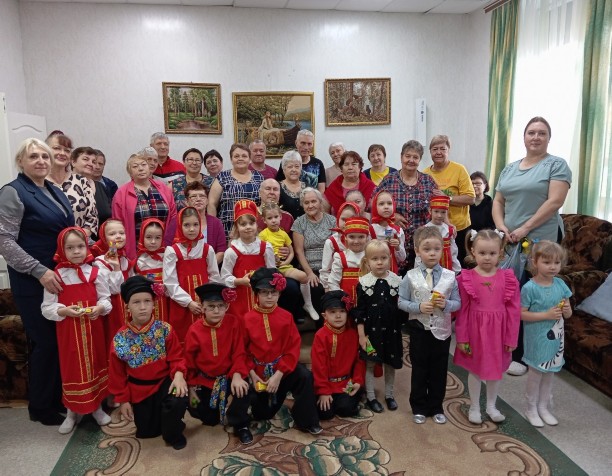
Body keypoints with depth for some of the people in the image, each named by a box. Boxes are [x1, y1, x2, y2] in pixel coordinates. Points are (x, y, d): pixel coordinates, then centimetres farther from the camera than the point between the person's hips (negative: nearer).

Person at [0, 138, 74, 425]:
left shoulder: (55, 192, 13)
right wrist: (40, 272, -22)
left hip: (63, 277, 7)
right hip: (34, 282, -7)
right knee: (44, 342, 1)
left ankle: (60, 398, 29)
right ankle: (40, 407, 20)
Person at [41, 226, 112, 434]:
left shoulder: (96, 273, -4)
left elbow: (106, 300, 0)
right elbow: (46, 308, -6)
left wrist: (100, 308, -20)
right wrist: (64, 310, -23)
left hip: (93, 329, 1)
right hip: (68, 331, -1)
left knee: (94, 364, 13)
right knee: (71, 368, 9)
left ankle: (96, 407, 30)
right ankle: (72, 411, 27)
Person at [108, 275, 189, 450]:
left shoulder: (165, 329, -14)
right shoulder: (120, 339, -11)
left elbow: (176, 357, -11)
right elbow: (117, 374, -1)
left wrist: (178, 374, -32)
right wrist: (123, 400, 1)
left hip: (164, 380, -2)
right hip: (139, 389, 2)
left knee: (178, 400, -32)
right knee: (146, 432, 8)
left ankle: (173, 434, 0)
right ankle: (157, 412, 43)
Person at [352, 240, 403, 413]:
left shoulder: (397, 281, -3)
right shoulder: (364, 282, -9)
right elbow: (359, 311, -6)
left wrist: (401, 331, 5)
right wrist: (361, 334, -8)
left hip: (391, 330, 2)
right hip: (370, 330, -2)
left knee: (390, 363, 15)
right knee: (370, 363, 9)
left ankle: (389, 394, 34)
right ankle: (370, 397, 24)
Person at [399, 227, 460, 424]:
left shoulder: (450, 276, -3)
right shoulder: (411, 276, -7)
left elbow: (458, 303, 2)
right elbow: (401, 302, -4)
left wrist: (446, 304, -19)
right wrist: (418, 307, -20)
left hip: (441, 329, 1)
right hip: (419, 329, -1)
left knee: (439, 370, 13)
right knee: (419, 369, 12)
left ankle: (436, 407, 31)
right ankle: (418, 407, 28)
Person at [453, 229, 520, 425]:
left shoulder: (508, 278, -6)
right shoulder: (466, 278, -10)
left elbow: (514, 310, -2)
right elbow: (462, 311, -7)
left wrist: (511, 338, -2)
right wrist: (462, 338, -7)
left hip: (498, 331, 2)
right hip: (475, 330, -2)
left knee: (496, 369, 16)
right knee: (475, 369, 13)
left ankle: (491, 406, 38)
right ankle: (474, 407, 31)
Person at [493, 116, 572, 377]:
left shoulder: (557, 165, -1)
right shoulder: (509, 168, 16)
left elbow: (555, 202, -12)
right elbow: (498, 201, 14)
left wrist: (525, 229, -17)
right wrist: (501, 227, -4)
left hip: (540, 240, -5)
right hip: (509, 242, 5)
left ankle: (522, 355, 10)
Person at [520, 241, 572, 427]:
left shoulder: (560, 284, -1)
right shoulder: (529, 288, -18)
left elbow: (568, 314, 7)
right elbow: (522, 314, -18)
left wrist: (567, 310, -16)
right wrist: (547, 315, -24)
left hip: (555, 338, 6)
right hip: (537, 339, -5)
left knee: (549, 372, 18)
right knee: (536, 372, 7)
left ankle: (544, 407, 36)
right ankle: (531, 409, 26)